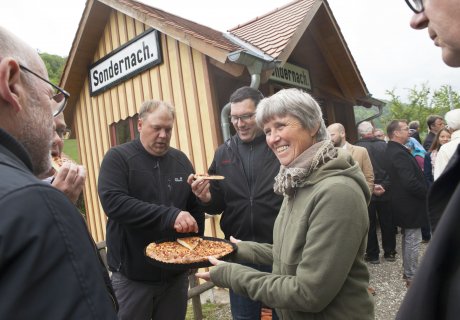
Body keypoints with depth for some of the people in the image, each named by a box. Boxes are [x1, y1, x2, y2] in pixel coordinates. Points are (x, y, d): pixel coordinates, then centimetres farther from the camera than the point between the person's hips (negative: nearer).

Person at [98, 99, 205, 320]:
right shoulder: (118, 157, -7)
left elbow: (195, 206, 11)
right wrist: (169, 216, -29)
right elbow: (113, 202, -22)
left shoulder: (181, 160, 6)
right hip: (132, 274, -3)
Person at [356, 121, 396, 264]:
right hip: (385, 192, 2)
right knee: (387, 223, 15)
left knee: (370, 225, 9)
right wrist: (384, 186, -7)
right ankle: (390, 252, 27)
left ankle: (373, 255, 18)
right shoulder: (384, 145, -3)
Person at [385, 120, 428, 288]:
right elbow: (411, 182, -28)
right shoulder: (399, 153, -24)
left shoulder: (392, 150, 7)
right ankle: (412, 277, 15)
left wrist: (425, 191, 12)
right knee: (413, 240, 2)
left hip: (403, 203, 10)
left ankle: (408, 270, 35)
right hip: (410, 205, -10)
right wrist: (428, 194, -12)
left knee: (408, 238, 21)